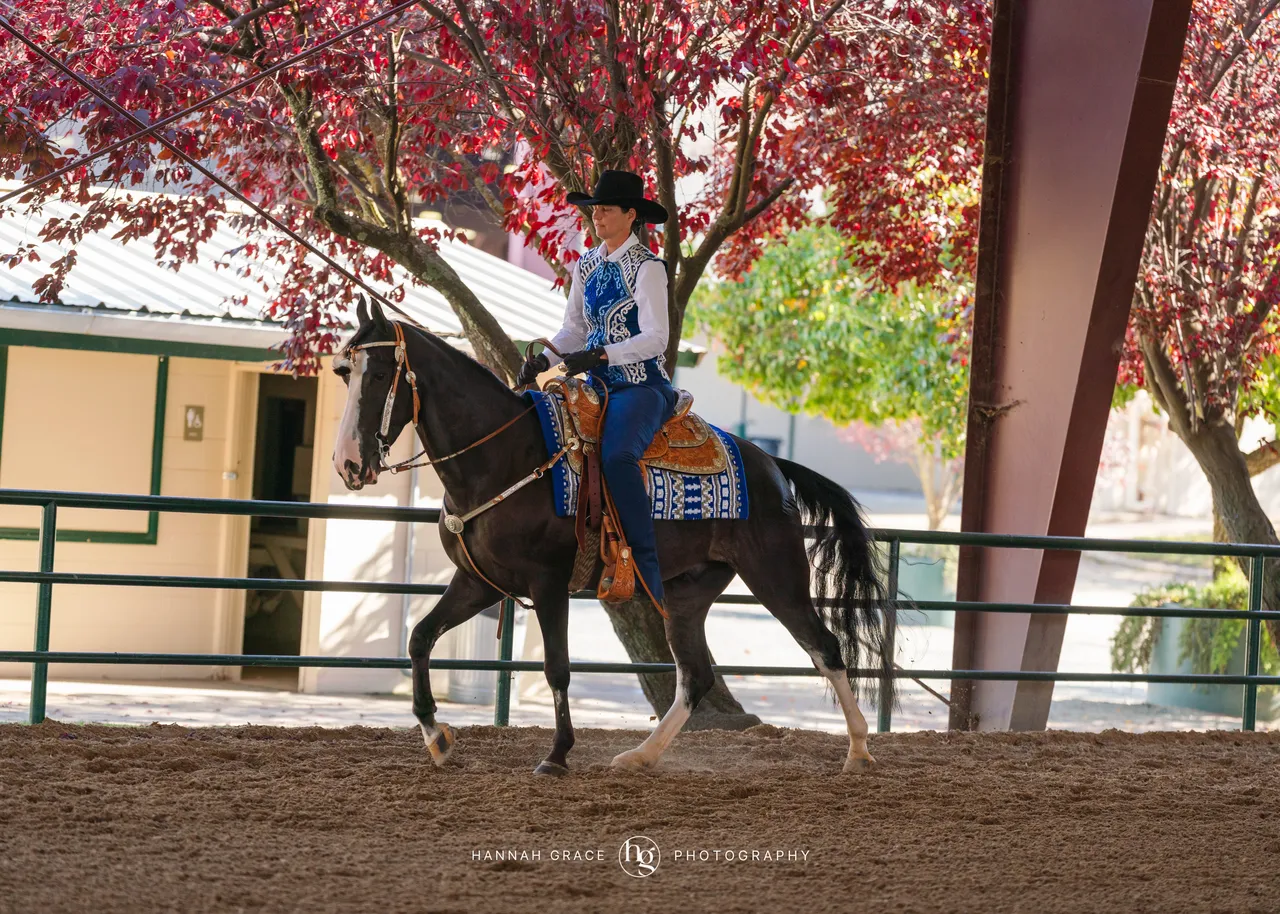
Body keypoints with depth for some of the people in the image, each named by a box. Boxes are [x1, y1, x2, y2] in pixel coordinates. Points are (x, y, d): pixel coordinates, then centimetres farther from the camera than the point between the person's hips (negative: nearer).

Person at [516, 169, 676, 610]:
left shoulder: (646, 267, -9)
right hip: (600, 386, 8)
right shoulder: (586, 266, 13)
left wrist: (601, 354, -26)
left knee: (617, 454, -34)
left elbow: (655, 338, -16)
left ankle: (644, 568, -32)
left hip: (643, 386, -8)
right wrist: (543, 360, -2)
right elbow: (574, 329, 16)